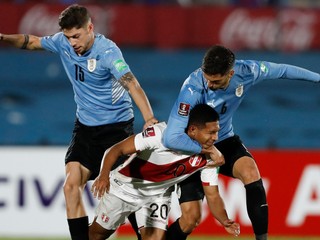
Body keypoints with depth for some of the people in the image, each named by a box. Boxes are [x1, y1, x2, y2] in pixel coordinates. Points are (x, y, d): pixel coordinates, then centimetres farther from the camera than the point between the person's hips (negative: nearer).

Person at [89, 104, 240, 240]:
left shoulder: (209, 157, -20)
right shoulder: (162, 133, -35)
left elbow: (212, 196, -12)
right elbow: (117, 149, -31)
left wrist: (225, 221, -32)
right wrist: (104, 175, -48)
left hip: (158, 194, 3)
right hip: (125, 187, -3)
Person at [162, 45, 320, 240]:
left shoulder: (245, 72, -20)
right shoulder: (193, 89, -33)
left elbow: (282, 70, 0)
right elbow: (171, 138, -35)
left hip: (225, 140, 4)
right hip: (192, 148, -4)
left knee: (250, 172, -27)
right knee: (191, 218, -13)